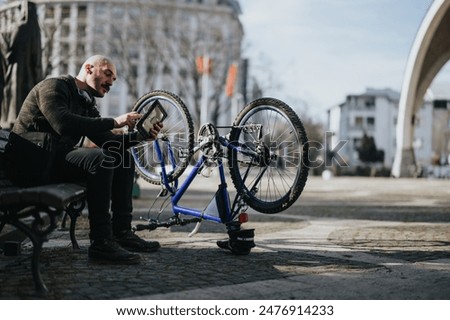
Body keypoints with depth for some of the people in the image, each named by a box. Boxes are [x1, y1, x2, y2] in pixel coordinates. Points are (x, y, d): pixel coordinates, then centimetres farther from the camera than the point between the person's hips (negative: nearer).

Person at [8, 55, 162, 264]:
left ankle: (121, 233, -1)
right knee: (97, 158, -30)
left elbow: (107, 141, 10)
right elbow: (63, 124, -28)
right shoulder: (54, 86, -9)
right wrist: (114, 122, -27)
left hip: (59, 157, 10)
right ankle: (100, 243, -29)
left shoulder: (87, 103, 18)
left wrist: (140, 135, -6)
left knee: (123, 156, 2)